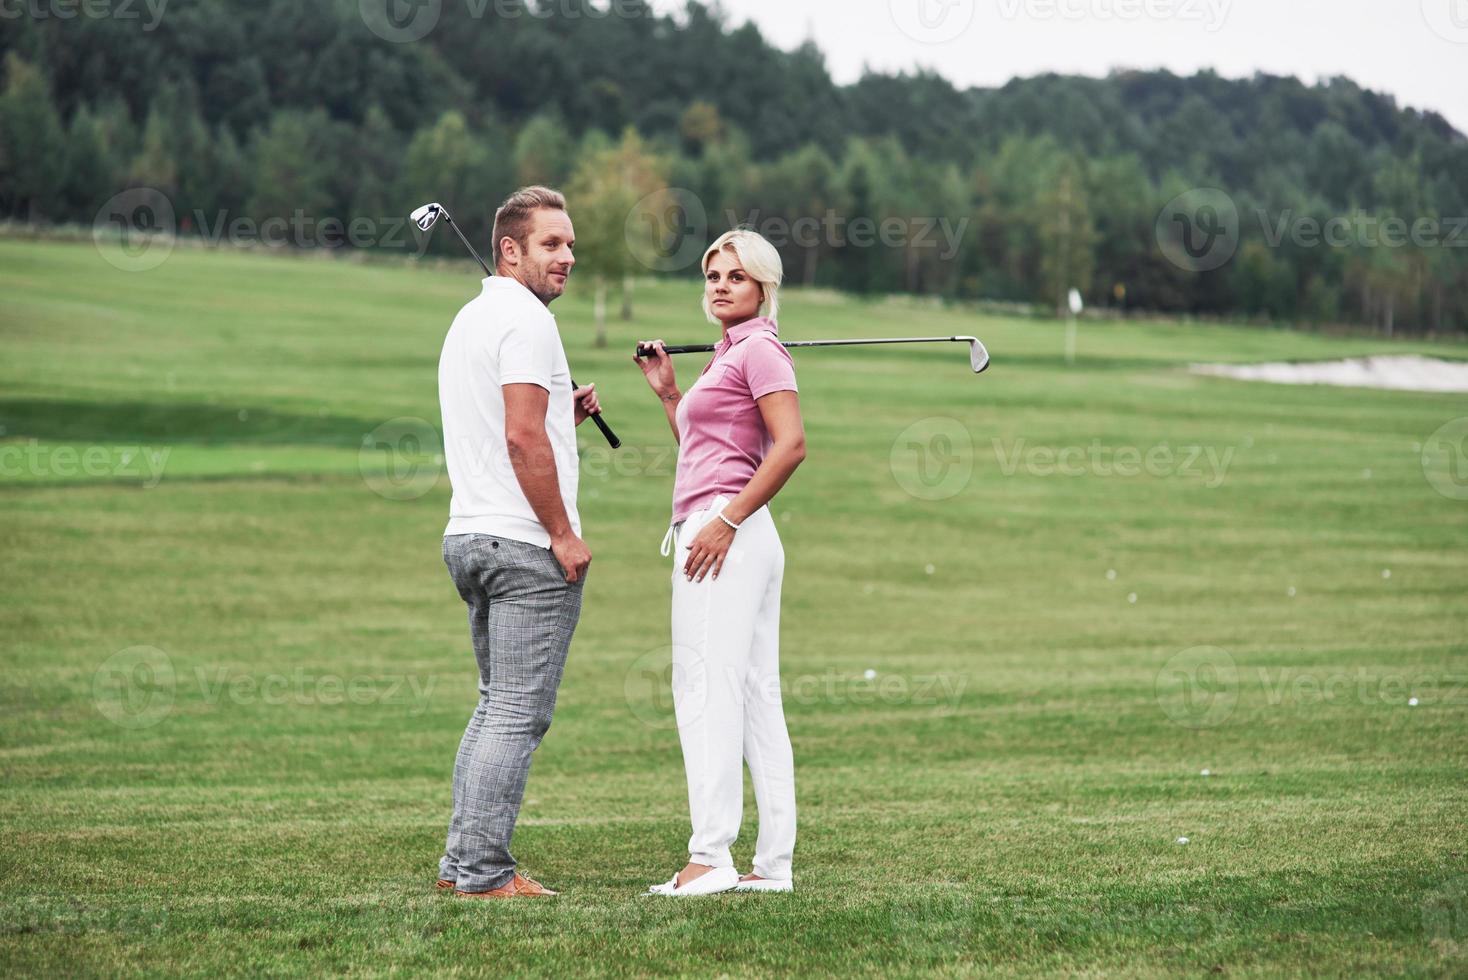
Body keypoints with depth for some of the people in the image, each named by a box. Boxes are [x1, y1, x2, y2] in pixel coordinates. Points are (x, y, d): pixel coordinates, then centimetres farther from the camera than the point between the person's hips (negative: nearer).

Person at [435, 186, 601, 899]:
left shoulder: (469, 319, 20)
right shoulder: (526, 318, -12)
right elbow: (523, 440, -20)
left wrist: (566, 413, 16)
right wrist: (564, 534, -16)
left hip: (469, 538, 10)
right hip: (526, 545, -10)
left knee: (496, 707, 17)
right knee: (519, 714, -7)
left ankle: (461, 859, 17)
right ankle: (483, 872, -8)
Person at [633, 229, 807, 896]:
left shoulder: (758, 349, -7)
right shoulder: (728, 354, 22)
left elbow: (791, 445, -19)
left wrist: (725, 521, -20)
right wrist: (667, 392, 21)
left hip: (724, 534, -10)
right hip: (739, 540, 10)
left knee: (706, 690, -13)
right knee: (756, 696, 6)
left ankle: (709, 858, -16)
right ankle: (773, 862, 6)